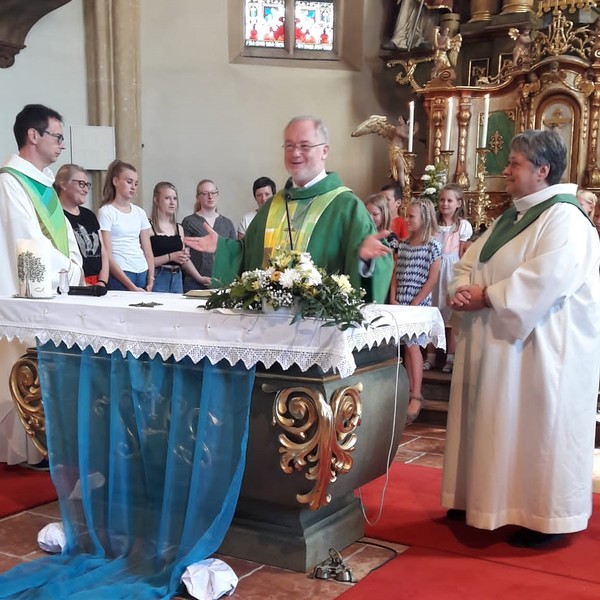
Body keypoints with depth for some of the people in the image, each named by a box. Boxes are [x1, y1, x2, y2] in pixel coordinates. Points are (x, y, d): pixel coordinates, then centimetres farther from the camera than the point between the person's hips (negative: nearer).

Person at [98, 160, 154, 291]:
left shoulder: (139, 212, 13)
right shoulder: (106, 212, -3)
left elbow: (148, 252, 13)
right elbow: (107, 256, -9)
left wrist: (150, 281, -1)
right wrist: (131, 287, -15)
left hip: (143, 274, 5)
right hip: (119, 276, -5)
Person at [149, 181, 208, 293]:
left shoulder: (179, 228, 14)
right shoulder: (149, 227, -6)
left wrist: (200, 278, 18)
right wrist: (170, 257, -15)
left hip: (177, 278, 6)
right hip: (157, 278, -6)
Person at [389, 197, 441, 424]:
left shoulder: (433, 245, -7)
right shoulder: (403, 244, 10)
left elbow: (432, 280, -10)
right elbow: (396, 274, 11)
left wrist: (415, 303, -13)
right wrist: (393, 299, 0)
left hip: (419, 304, -6)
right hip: (400, 303, 6)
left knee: (412, 345, -7)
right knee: (407, 346, 7)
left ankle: (416, 397, -1)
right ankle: (410, 392, 13)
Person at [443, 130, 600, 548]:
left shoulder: (564, 218, -14)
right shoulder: (511, 218, 15)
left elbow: (547, 278, -27)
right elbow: (470, 262, 13)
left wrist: (486, 297, -20)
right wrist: (464, 290, -9)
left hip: (543, 346, -9)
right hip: (499, 343, 9)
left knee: (539, 427, -1)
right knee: (496, 424, 15)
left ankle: (546, 516, 11)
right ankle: (486, 500, 27)